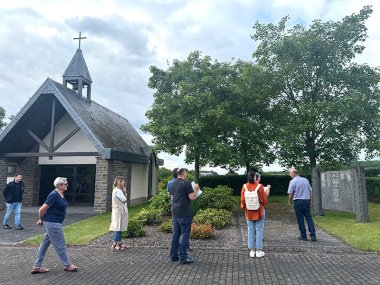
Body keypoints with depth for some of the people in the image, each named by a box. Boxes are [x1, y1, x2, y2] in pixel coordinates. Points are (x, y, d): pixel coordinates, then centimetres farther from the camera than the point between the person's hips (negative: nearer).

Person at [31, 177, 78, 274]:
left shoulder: (61, 194, 8)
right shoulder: (54, 195, -21)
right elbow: (42, 209, -20)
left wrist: (42, 220, 19)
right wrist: (41, 220, -3)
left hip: (54, 222, 9)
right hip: (52, 223, -9)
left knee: (45, 243, 15)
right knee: (60, 245, 4)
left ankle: (37, 267, 25)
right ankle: (67, 265, 18)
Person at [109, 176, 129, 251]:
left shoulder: (117, 190, 12)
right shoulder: (118, 191, -19)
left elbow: (124, 199, 11)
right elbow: (125, 200, -17)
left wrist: (123, 190, 6)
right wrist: (124, 190, -10)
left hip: (121, 211, 10)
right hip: (119, 211, -10)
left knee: (120, 228, 15)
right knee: (118, 228, -5)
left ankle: (119, 243, 23)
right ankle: (114, 245, 0)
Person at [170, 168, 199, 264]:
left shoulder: (174, 184, 11)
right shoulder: (186, 183, -13)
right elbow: (192, 197, -17)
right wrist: (196, 189, 1)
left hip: (175, 212, 8)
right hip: (184, 213, -8)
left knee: (175, 234, 13)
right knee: (184, 234, -1)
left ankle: (174, 255, 20)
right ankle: (183, 257, 2)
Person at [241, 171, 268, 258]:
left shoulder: (244, 187, -8)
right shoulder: (260, 186, -15)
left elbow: (242, 200, -2)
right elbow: (265, 200, -8)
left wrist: (244, 209, 14)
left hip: (249, 213, 3)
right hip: (259, 212, -2)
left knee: (251, 231, 10)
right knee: (259, 231, 8)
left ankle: (252, 250, 16)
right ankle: (259, 251, 13)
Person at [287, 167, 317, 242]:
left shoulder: (293, 181, -8)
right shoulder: (306, 180, 7)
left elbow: (290, 194, -7)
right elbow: (310, 191, 12)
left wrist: (290, 202, 9)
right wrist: (310, 200, 21)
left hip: (298, 202, -4)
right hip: (307, 201, 4)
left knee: (300, 219, 5)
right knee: (309, 219, 7)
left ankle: (303, 236, 10)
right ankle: (313, 236, 3)